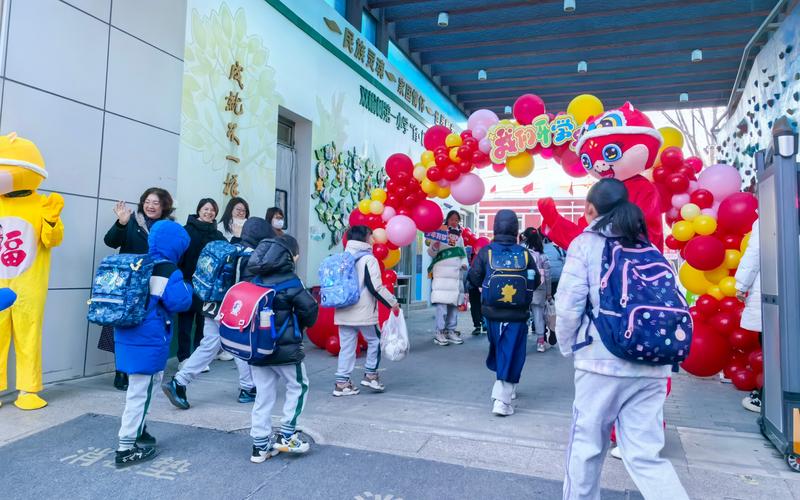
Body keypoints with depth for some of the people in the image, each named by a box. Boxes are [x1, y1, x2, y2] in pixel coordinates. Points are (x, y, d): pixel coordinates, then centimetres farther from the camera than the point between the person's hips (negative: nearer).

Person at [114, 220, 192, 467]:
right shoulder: (168, 272, -14)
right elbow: (180, 302, -18)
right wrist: (187, 288, 0)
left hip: (129, 335, 9)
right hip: (148, 341, -9)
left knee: (151, 380, 25)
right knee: (140, 391, 1)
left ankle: (137, 430, 34)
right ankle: (126, 448, 8)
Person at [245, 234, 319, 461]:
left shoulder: (256, 280, 5)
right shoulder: (289, 281, -14)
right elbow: (310, 308, -19)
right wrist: (303, 325, 1)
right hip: (285, 347, -6)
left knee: (263, 395, 13)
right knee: (298, 386, 14)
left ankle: (260, 445, 19)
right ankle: (286, 435, 13)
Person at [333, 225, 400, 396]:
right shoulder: (368, 259, -10)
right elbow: (376, 287, -17)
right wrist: (393, 303, -9)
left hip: (343, 312, 6)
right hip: (363, 313, -6)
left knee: (346, 346, 10)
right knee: (374, 341, 14)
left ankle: (342, 382, 10)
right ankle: (370, 374, 15)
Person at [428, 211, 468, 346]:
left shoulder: (459, 236, 17)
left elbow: (463, 253, 23)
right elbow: (431, 253, -6)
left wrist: (464, 263, 4)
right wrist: (434, 247, -27)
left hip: (456, 275, 7)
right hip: (442, 274, -6)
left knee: (454, 303, 9)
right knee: (442, 303, -12)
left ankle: (451, 331, 18)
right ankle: (439, 332, -7)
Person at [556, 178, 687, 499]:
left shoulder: (586, 243, -1)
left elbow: (568, 305, -8)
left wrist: (567, 346, 7)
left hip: (603, 360, -4)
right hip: (652, 366, 5)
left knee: (587, 442, 12)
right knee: (645, 454, 9)